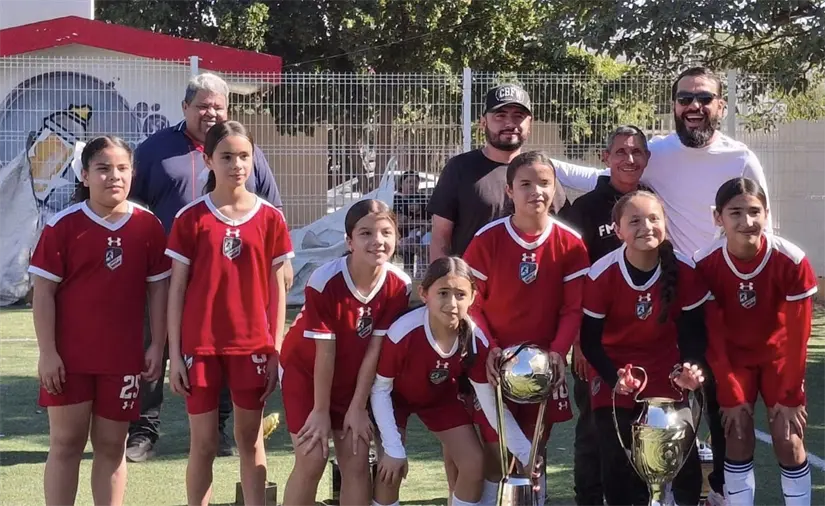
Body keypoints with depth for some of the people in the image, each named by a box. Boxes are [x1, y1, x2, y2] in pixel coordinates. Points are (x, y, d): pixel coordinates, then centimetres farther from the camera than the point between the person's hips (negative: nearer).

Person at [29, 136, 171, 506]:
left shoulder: (147, 226, 0)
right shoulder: (64, 225, -6)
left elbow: (158, 289, 5)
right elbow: (43, 292, -5)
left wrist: (157, 346, 0)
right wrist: (47, 352, -10)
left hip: (123, 357, 2)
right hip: (69, 356, -2)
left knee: (111, 445, 10)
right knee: (66, 443, 5)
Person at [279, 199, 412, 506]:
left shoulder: (399, 286, -20)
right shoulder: (324, 282, -30)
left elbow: (375, 349, -14)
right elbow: (325, 353, -24)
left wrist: (358, 407, -10)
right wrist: (320, 410, -15)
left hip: (352, 377, 4)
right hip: (305, 370, -3)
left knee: (357, 460, 0)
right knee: (313, 459, -10)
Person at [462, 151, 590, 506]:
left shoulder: (570, 243, -4)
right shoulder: (487, 239, -8)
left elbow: (574, 307, -2)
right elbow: (471, 302, -4)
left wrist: (559, 351, -15)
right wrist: (488, 348, -15)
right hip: (495, 360, -1)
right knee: (495, 450, 0)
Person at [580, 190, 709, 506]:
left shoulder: (684, 270, -15)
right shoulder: (602, 275, -20)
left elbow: (693, 329, -4)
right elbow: (589, 340, -12)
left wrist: (689, 366, -22)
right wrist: (615, 378, -24)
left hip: (666, 375, 1)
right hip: (614, 376, -1)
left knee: (684, 456, -5)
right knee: (618, 464, -1)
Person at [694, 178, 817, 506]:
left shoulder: (791, 261, -27)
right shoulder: (706, 264, -23)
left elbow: (797, 335, -18)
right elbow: (712, 335, -16)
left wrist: (791, 396, -15)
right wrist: (730, 395, -15)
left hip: (779, 355, 0)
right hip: (733, 356, 1)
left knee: (789, 442, -5)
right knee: (738, 438, -6)